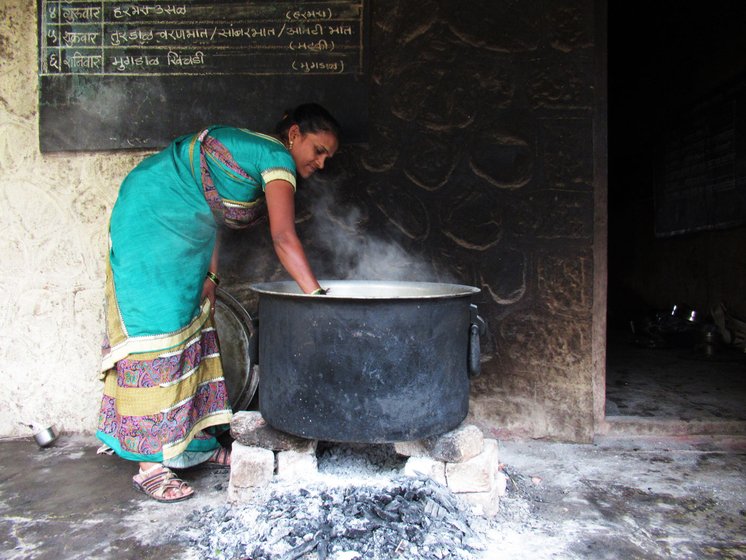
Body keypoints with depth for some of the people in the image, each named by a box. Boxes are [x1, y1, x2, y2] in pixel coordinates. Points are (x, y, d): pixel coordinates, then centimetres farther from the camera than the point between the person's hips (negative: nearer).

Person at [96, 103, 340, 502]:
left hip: (183, 227, 10)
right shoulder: (277, 157, -15)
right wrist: (318, 298, -28)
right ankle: (150, 466, -4)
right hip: (152, 218, -10)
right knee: (158, 327, -12)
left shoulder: (251, 149, 14)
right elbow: (283, 237, -26)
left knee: (192, 328, 9)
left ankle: (196, 443, 19)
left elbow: (210, 214, 11)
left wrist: (210, 276, 4)